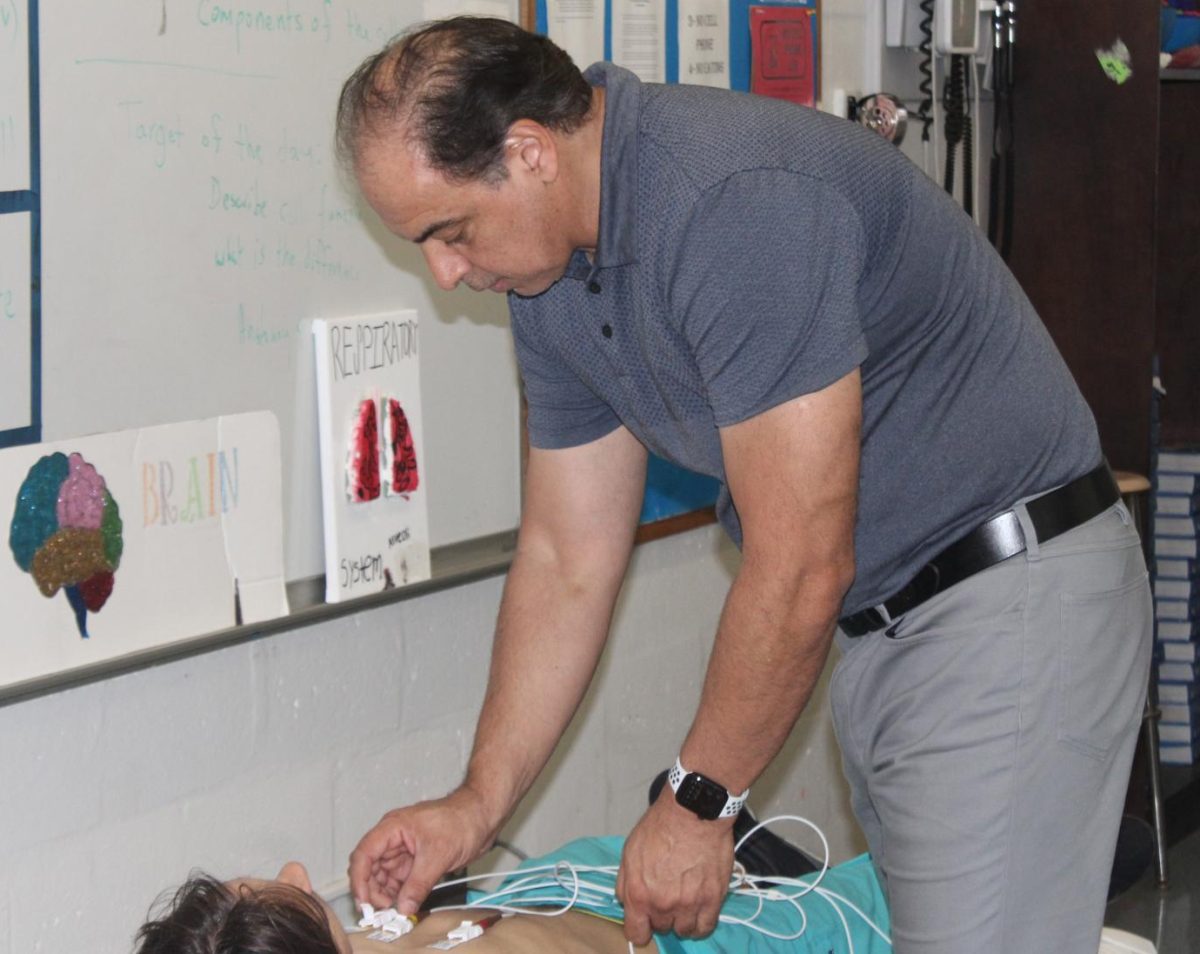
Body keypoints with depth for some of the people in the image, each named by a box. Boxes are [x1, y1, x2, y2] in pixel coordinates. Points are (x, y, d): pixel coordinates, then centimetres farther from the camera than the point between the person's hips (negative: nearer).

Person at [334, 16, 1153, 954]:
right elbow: (567, 561, 11)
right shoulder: (556, 280, 3)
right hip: (873, 627, 9)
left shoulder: (739, 200, -27)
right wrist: (477, 806, 7)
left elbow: (800, 571, -24)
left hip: (1012, 602, -9)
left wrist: (697, 803, -13)